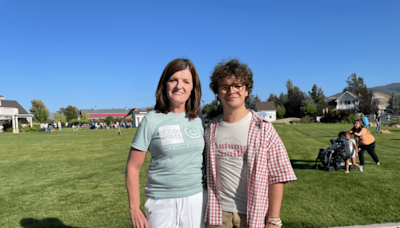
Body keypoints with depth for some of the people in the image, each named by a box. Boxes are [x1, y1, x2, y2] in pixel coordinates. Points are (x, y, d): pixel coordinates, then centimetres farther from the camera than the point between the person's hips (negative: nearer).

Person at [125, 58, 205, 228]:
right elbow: (132, 168, -6)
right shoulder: (152, 120, -8)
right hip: (162, 202, -3)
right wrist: (134, 210, -8)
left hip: (196, 199, 3)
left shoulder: (197, 120, 2)